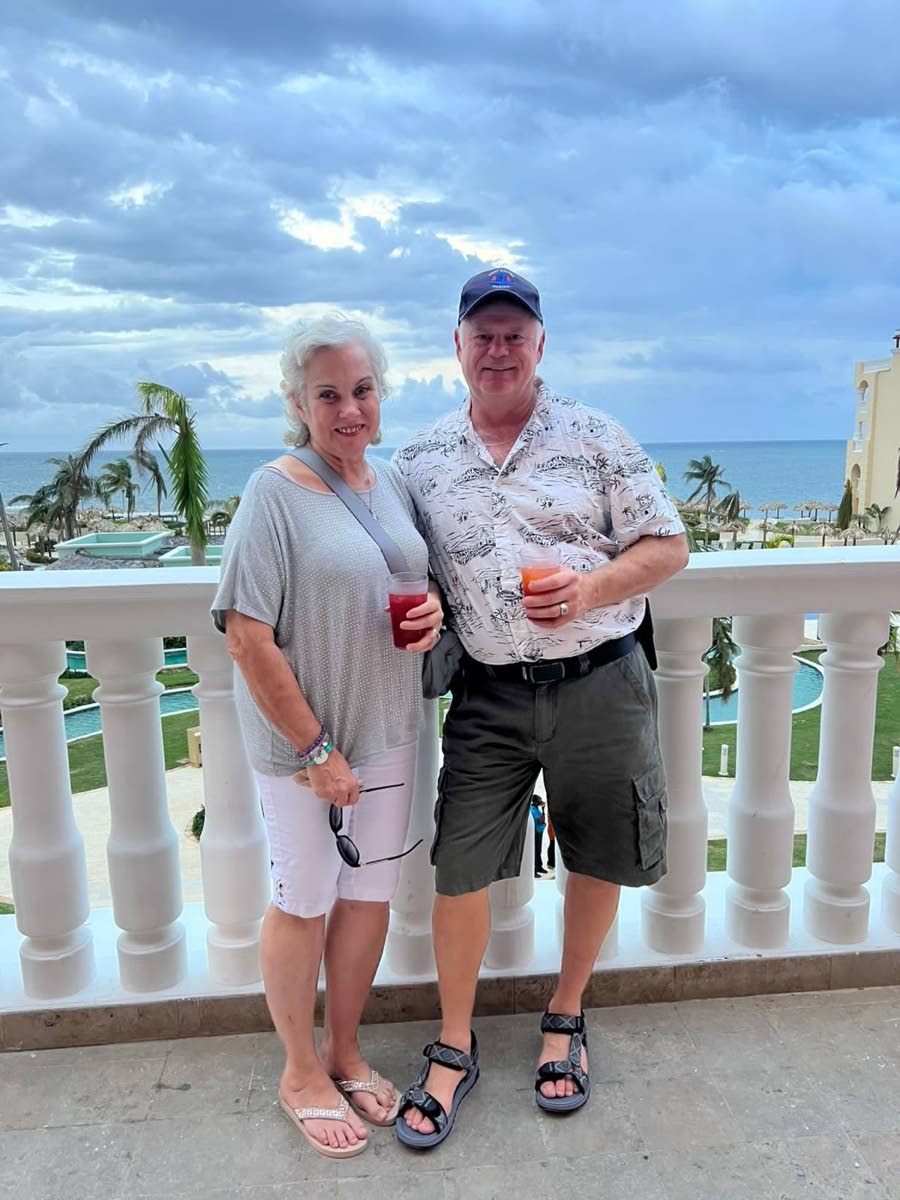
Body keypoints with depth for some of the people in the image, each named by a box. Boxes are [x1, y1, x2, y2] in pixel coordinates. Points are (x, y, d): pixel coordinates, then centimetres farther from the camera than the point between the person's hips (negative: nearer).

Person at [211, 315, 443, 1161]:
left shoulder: (392, 482, 5)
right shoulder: (274, 492, -15)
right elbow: (247, 637, -18)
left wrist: (432, 609, -6)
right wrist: (316, 748, -17)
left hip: (386, 732, 6)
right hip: (299, 740, -6)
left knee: (369, 894, 17)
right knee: (302, 902, 11)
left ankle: (345, 1053, 40)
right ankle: (301, 1071, 35)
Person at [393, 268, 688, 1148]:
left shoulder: (593, 436, -1)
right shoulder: (421, 460, 6)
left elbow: (667, 546, -2)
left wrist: (590, 590, -19)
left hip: (600, 684, 0)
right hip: (490, 696, 1)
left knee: (598, 862, 12)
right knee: (459, 869, 3)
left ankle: (564, 1017, 39)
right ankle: (454, 1047, 27)